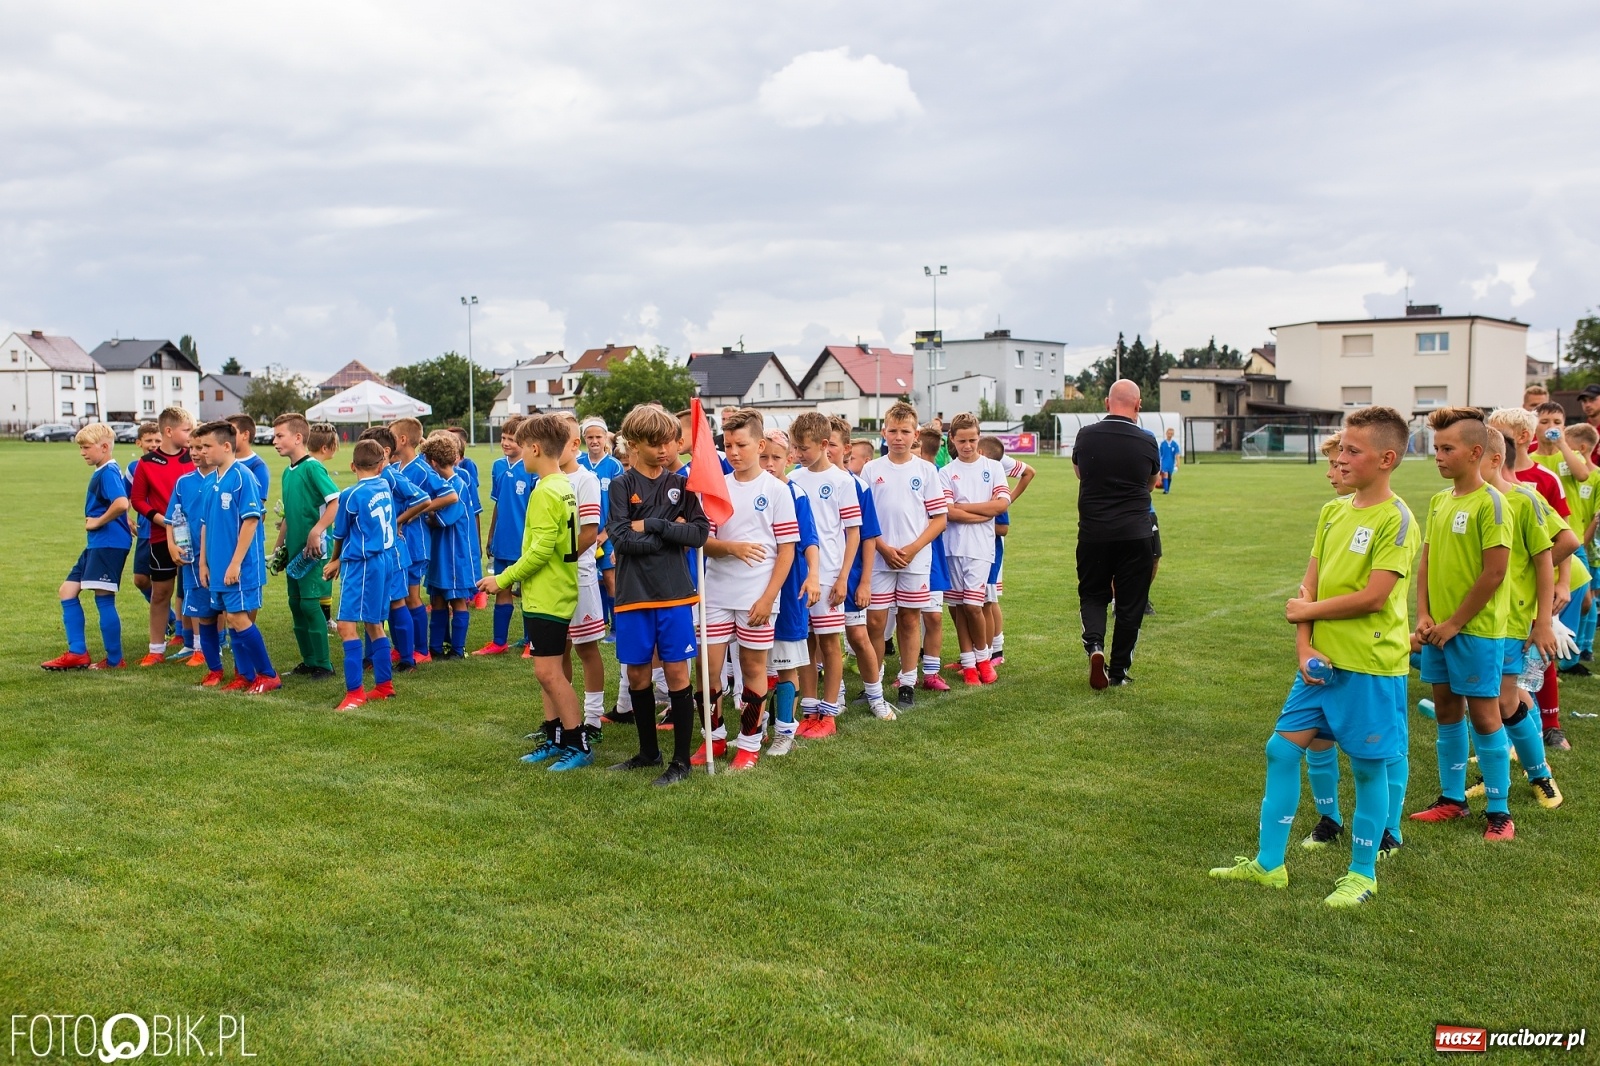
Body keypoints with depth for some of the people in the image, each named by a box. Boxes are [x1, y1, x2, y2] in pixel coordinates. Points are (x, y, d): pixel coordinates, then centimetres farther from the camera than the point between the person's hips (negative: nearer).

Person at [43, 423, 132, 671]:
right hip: (96, 544, 11)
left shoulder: (108, 472, -15)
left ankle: (115, 660, 6)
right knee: (67, 591, 11)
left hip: (109, 543, -11)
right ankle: (77, 653, 12)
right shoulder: (102, 473, 15)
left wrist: (98, 522, -19)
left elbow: (121, 504, -32)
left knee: (104, 599, -4)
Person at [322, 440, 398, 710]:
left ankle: (355, 692, -12)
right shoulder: (385, 487, 7)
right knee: (374, 624, 17)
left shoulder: (351, 496, -11)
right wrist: (341, 560, 24)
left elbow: (340, 535, 4)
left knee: (347, 626, -9)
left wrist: (334, 560, 24)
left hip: (362, 565, -8)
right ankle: (384, 685, 24)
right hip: (385, 559, 8)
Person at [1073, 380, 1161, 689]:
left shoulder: (1086, 436, -4)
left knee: (1092, 594, 16)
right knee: (1130, 603, 10)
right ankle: (1118, 671, 16)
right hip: (1135, 534, -1)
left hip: (1093, 533, 1)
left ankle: (1094, 644, -10)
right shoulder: (1147, 442, -5)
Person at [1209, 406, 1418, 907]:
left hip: (1372, 666, -7)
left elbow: (1373, 597, -20)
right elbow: (1309, 586, 7)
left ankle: (1362, 874, 23)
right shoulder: (1332, 512, 9)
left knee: (1367, 767, 6)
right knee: (1282, 749, 8)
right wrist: (1304, 646, -5)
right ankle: (1269, 864, 19)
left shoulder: (1396, 519, -13)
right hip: (1323, 660, 7)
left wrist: (1307, 610, -8)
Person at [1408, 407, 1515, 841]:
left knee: (1484, 714, 1)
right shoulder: (1439, 501, 8)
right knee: (1446, 711, 14)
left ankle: (1499, 811, 13)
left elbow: (1495, 571, -17)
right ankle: (1452, 798, 27)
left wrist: (1454, 623, -14)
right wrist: (1424, 615, -1)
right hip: (1438, 628, 7)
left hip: (1476, 629, -7)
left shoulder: (1489, 502, -14)